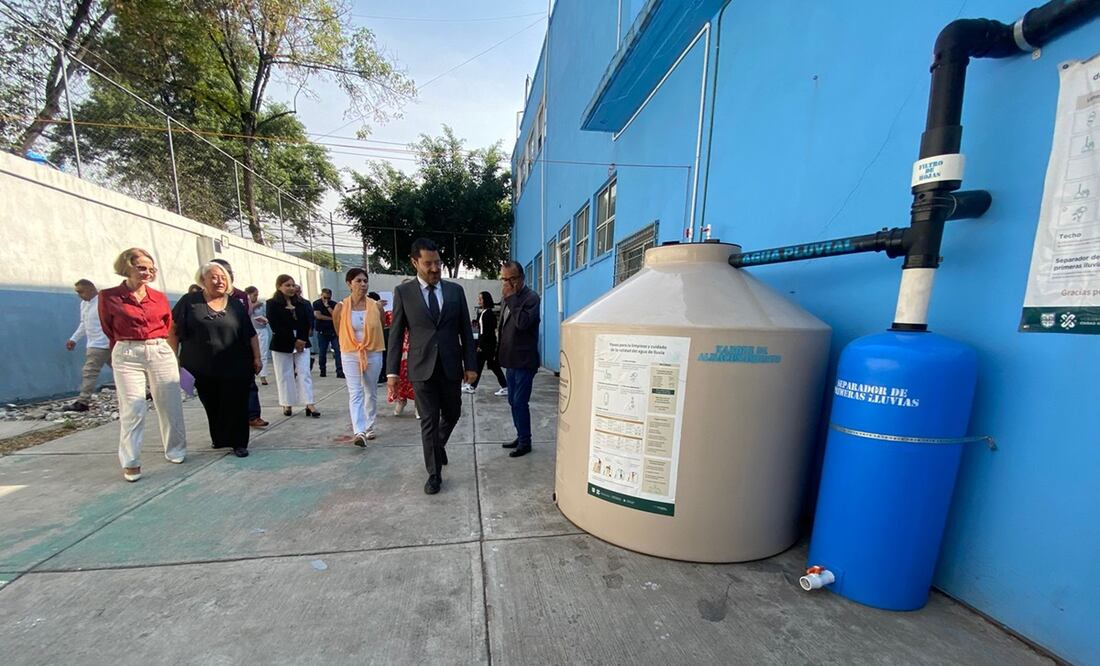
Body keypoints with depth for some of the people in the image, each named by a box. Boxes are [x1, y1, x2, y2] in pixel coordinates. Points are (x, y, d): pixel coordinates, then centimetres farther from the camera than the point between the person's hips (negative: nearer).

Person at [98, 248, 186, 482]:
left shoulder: (159, 298, 6)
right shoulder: (109, 297, 0)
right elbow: (109, 331, 10)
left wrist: (172, 356, 10)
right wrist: (128, 348, 14)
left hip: (162, 353, 2)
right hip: (127, 357, -2)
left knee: (170, 405, 7)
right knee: (132, 410, -3)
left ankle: (176, 451, 23)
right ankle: (131, 462, 11)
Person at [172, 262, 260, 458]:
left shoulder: (236, 305, 4)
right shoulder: (189, 302, 1)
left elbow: (251, 334, 6)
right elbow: (174, 329, 4)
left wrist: (257, 357, 2)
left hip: (235, 368, 0)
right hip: (203, 368, 0)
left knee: (236, 405, 0)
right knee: (212, 406, 11)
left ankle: (239, 443, 10)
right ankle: (219, 438, 31)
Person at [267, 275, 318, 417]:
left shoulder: (303, 303, 6)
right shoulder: (272, 304, -3)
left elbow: (309, 323, 1)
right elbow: (276, 327, -11)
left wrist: (302, 340, -10)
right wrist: (294, 341, -14)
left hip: (302, 343, 2)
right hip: (282, 345, -2)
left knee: (304, 373, 0)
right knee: (285, 376, 7)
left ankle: (309, 404, -1)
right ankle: (287, 405, 18)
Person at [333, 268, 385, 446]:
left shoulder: (376, 306, -5)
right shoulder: (340, 307, -6)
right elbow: (339, 331, 10)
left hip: (373, 354, 1)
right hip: (350, 355, -1)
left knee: (371, 393, 12)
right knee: (355, 394, -7)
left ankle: (369, 427, 27)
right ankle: (359, 432, -9)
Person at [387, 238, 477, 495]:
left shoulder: (455, 290, 3)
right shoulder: (403, 292, 0)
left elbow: (465, 330, 4)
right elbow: (396, 334, 1)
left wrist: (470, 365, 0)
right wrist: (392, 371, -3)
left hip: (450, 366, 2)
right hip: (422, 367, -2)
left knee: (452, 414, 15)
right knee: (429, 422, 5)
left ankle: (437, 445, 46)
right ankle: (434, 474, 21)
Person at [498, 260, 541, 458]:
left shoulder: (531, 297, -12)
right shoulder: (511, 298, 14)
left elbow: (522, 322, -28)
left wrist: (511, 298, -21)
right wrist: (502, 353, 17)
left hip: (524, 361, -9)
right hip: (511, 361, 9)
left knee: (520, 402, -4)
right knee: (513, 402, 14)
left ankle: (525, 442, 10)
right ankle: (520, 437, 27)